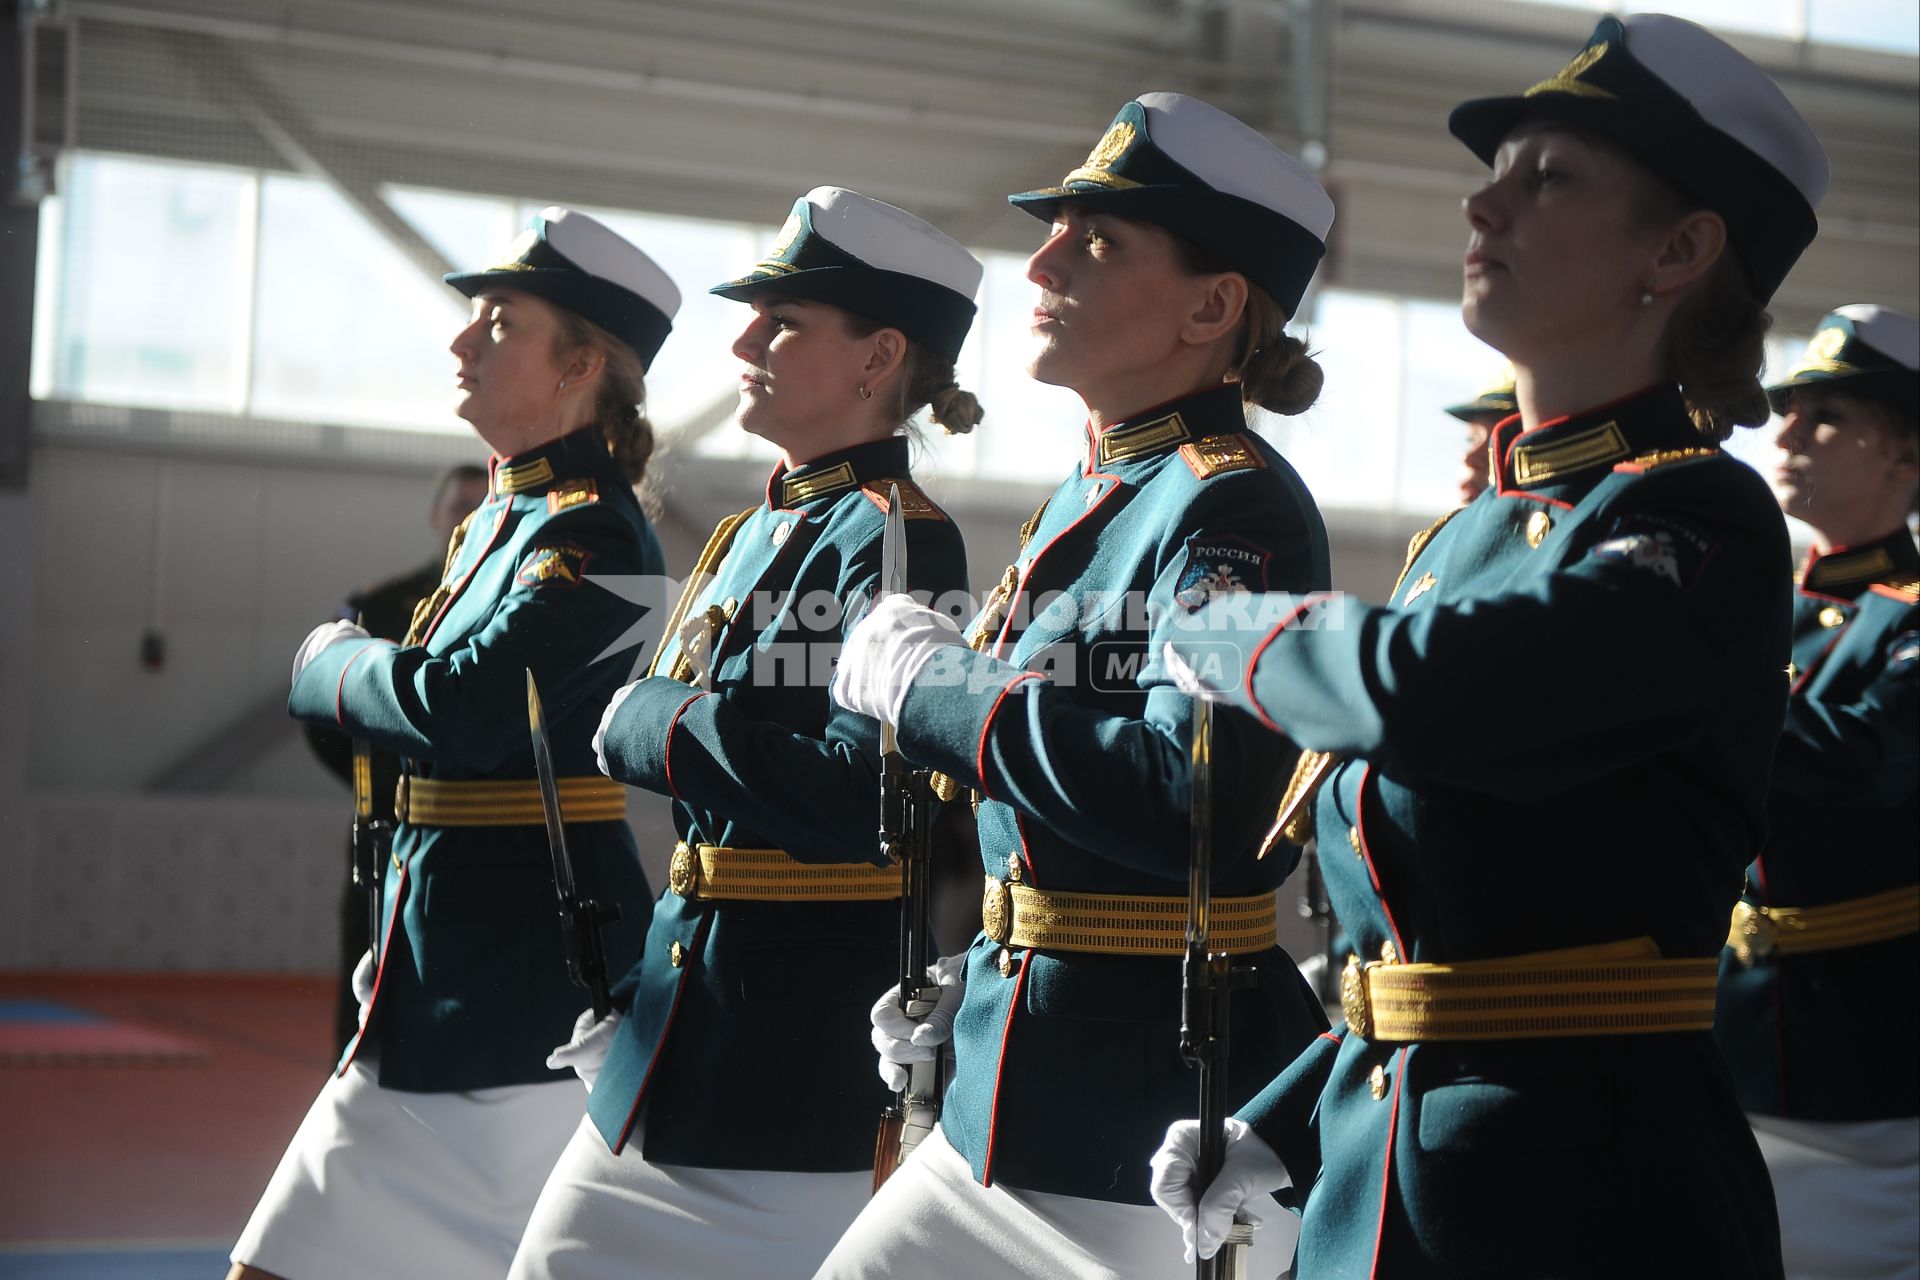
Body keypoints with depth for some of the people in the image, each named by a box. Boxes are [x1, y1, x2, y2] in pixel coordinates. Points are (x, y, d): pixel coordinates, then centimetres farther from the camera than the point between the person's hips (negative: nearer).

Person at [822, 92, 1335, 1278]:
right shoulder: (1085, 499, 13)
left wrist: (934, 683, -19)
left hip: (1162, 1127, -9)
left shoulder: (1236, 507, -15)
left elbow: (1201, 805, -29)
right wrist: (976, 974, 13)